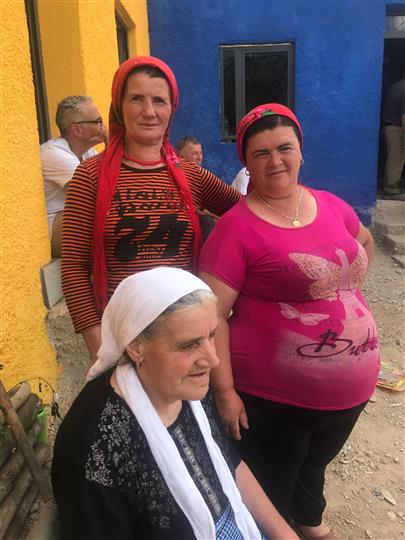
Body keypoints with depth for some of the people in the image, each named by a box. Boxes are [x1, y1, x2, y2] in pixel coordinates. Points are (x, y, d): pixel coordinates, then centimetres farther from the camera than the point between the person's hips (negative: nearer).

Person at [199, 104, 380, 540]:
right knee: (270, 489, 16)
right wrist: (225, 392, -21)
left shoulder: (332, 206, 0)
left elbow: (364, 243, 21)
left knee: (314, 467, 32)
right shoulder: (237, 227, -18)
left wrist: (347, 298, 11)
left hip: (349, 389, 6)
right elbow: (212, 314, -20)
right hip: (274, 397, -6)